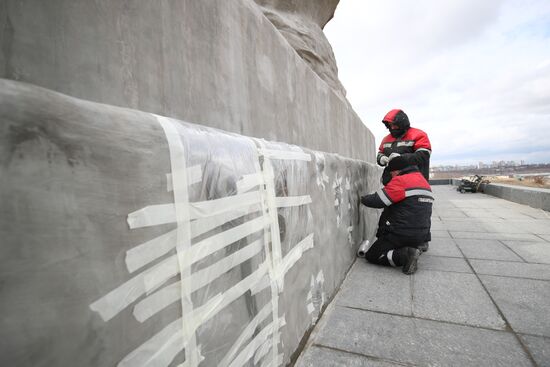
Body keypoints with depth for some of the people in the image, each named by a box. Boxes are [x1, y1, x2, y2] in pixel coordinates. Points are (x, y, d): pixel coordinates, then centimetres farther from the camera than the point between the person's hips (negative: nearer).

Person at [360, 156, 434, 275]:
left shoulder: (401, 181, -16)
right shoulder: (425, 182, 14)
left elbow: (378, 201, -21)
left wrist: (363, 199, -3)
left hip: (401, 235, -9)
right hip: (420, 236, 9)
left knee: (371, 256, 4)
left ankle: (404, 255, -15)